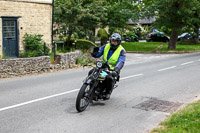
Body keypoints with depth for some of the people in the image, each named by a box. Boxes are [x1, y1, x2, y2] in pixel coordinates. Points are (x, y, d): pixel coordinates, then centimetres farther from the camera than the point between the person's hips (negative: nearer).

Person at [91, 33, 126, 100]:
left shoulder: (121, 50, -8)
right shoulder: (106, 46, 5)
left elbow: (121, 61, -21)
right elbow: (98, 54, 5)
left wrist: (116, 70, -40)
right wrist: (95, 53, -21)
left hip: (112, 69, -4)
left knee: (109, 78, -35)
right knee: (91, 72, -17)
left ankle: (108, 92, -7)